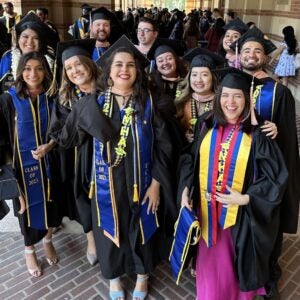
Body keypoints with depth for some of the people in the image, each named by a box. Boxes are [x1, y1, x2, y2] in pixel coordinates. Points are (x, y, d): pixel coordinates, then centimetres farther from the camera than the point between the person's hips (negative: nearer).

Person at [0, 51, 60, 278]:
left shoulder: (52, 97, -3)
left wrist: (50, 145, -12)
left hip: (48, 161, 3)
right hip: (22, 163, -2)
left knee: (49, 203, 15)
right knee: (29, 206, 11)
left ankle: (48, 240, 41)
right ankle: (29, 250, 32)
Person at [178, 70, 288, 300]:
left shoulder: (256, 133, -13)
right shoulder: (206, 125, -3)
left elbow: (275, 176, -11)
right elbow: (190, 159, 7)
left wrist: (245, 198, -21)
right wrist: (185, 189, -4)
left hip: (240, 213, -2)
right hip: (208, 208, 3)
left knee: (238, 263, 16)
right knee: (211, 261, 17)